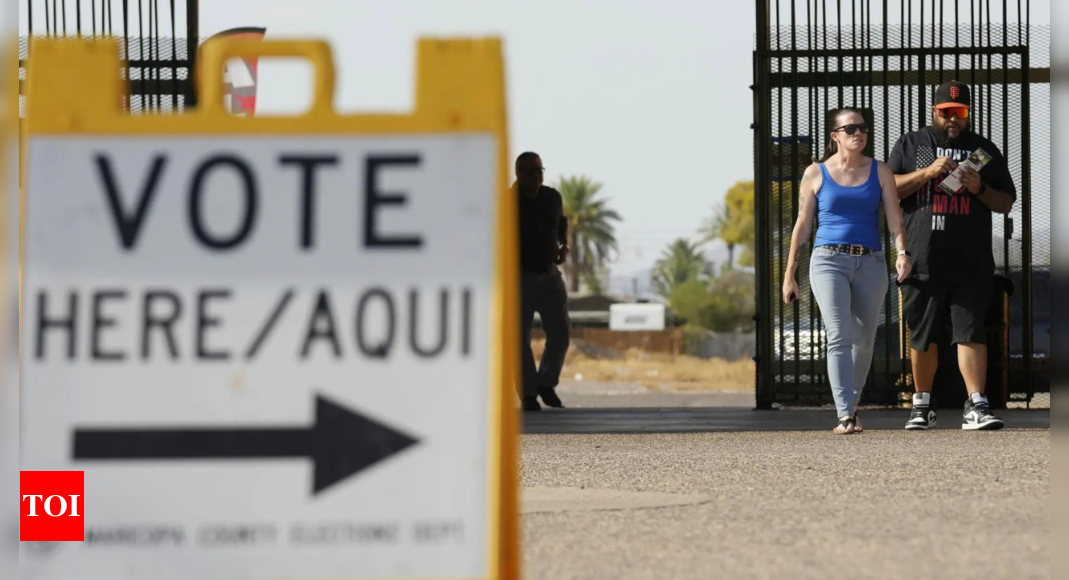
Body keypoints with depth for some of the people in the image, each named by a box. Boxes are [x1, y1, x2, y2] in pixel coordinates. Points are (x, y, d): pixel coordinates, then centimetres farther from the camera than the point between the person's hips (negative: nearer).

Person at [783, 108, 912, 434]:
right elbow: (802, 225, 8)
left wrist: (902, 252, -18)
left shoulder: (879, 172, 9)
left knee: (864, 342, 9)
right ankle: (845, 416, -22)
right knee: (840, 336, -17)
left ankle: (852, 406, 29)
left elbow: (894, 217, 1)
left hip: (871, 264, 3)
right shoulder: (816, 174, 6)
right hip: (829, 261, -2)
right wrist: (790, 275, 7)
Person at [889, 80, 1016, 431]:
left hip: (970, 265, 0)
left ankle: (977, 407, -15)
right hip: (922, 262, 0)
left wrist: (980, 188, -7)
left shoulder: (984, 150, 14)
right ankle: (922, 406, 21)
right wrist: (928, 172, -11)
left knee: (970, 333, -10)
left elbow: (1006, 204, 14)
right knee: (924, 338, 8)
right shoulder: (910, 145, 12)